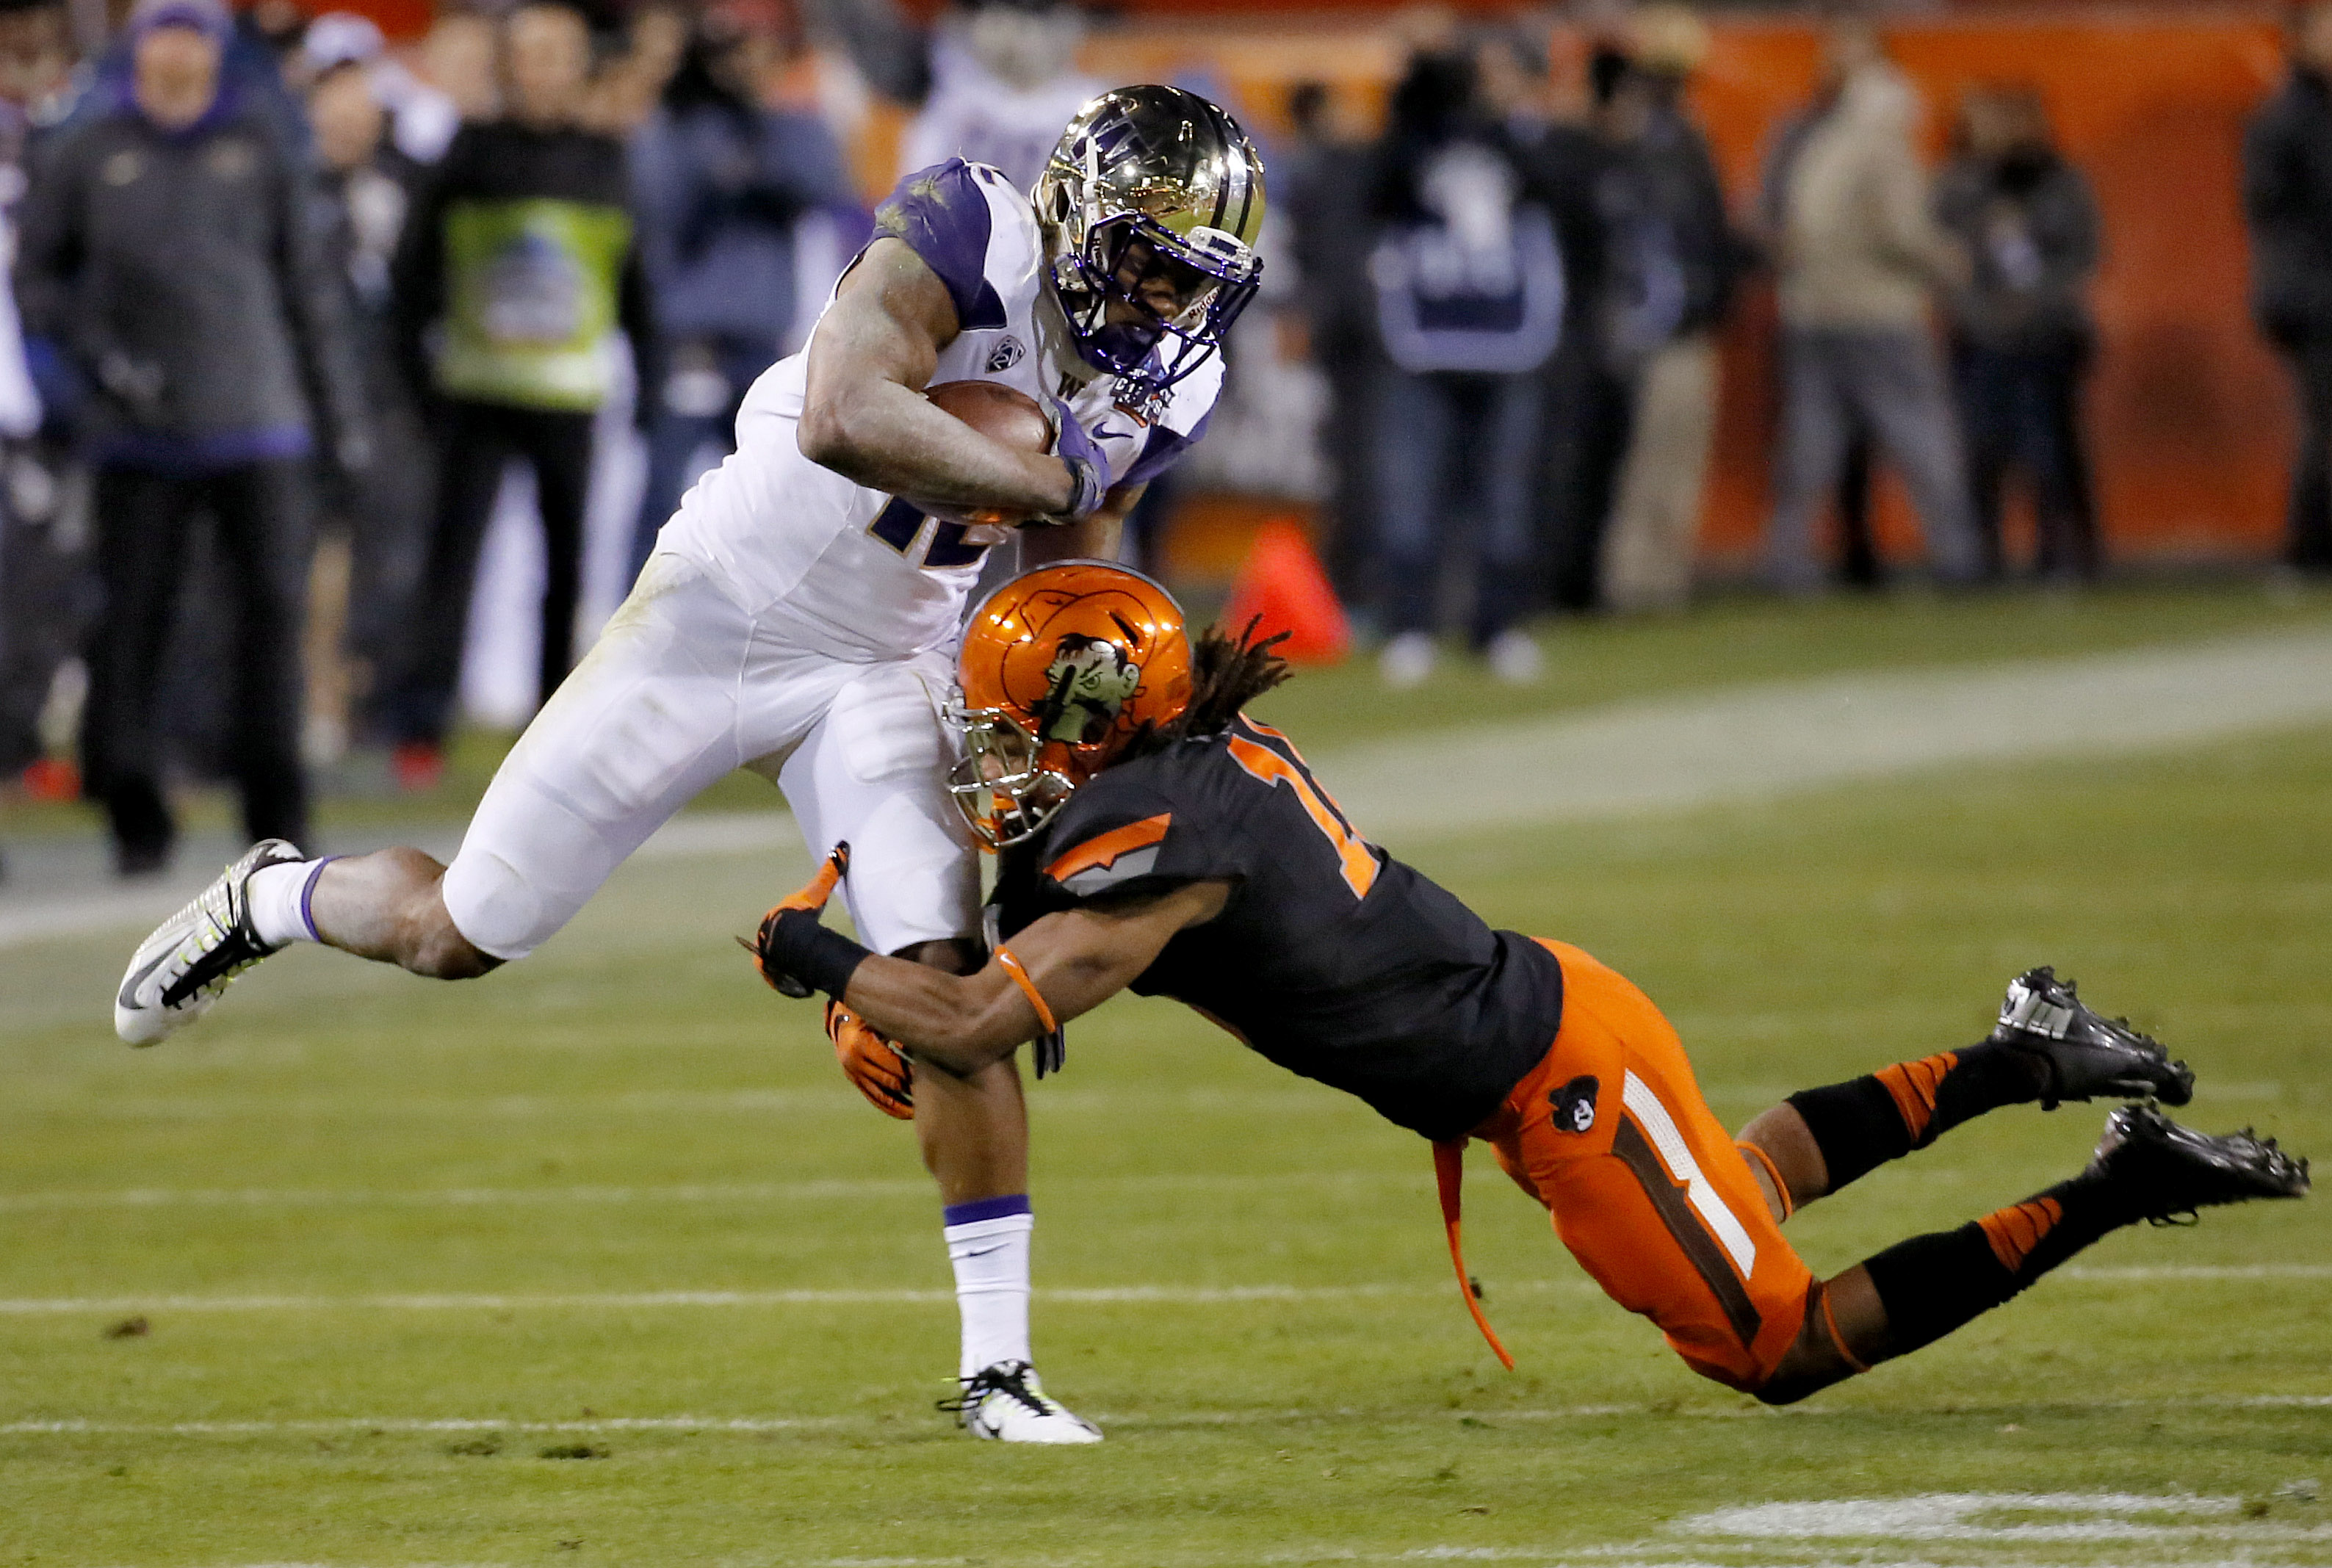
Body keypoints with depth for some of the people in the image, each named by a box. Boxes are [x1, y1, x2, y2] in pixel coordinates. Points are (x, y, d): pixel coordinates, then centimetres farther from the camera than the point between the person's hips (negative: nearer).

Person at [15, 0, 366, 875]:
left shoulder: (255, 150, 11)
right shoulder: (88, 156, 7)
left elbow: (304, 284, 14)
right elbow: (37, 277, 8)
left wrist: (340, 412, 12)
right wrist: (97, 353, -8)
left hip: (259, 424, 1)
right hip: (139, 433, -1)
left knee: (274, 606, -5)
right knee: (133, 616, -4)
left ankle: (276, 814, 1)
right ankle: (135, 819, 2)